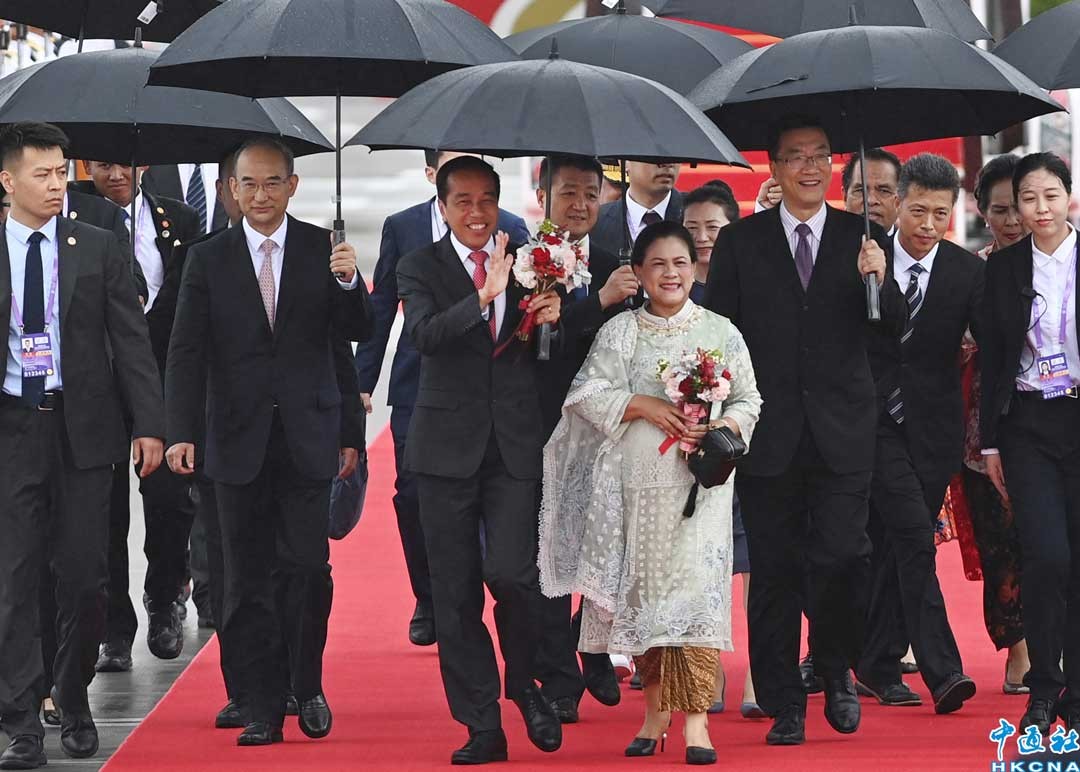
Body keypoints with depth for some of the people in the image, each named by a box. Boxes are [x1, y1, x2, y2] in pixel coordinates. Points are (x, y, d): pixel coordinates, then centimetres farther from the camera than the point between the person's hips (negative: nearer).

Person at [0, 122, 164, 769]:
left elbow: (132, 341, 4)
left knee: (85, 575, 4)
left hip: (84, 429, 1)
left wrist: (148, 424, -3)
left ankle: (75, 703, 22)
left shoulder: (97, 249, 4)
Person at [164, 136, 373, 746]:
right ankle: (264, 709, 8)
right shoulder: (209, 259, 4)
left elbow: (357, 332, 0)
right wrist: (182, 433, -9)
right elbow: (187, 352, 1)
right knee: (248, 581, 2)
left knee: (307, 566, -6)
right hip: (239, 439, 1)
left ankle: (309, 687, 15)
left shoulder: (324, 250, 4)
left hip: (307, 437, -1)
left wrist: (349, 282, -21)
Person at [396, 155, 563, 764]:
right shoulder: (421, 268, 2)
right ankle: (483, 726, 10)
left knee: (512, 573, -14)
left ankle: (525, 684, 14)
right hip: (449, 449, 0)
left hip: (517, 447, 0)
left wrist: (555, 318, -9)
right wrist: (485, 294, -28)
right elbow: (424, 335, -16)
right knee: (456, 592, 2)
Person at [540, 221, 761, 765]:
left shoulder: (720, 332, 6)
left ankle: (695, 719, -14)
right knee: (642, 591, 5)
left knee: (693, 589, -12)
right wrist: (646, 405, -13)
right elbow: (588, 394, -1)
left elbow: (748, 402, 8)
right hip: (637, 484, 2)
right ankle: (656, 709, 16)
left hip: (698, 482, -2)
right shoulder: (619, 333, 7)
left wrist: (720, 427, -12)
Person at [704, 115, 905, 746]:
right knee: (775, 571, 3)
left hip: (842, 431, 0)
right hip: (769, 432, 0)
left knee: (842, 556, -10)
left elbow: (896, 329, 0)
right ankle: (784, 706, 11)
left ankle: (837, 669, 16)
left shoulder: (864, 238, 7)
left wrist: (879, 281, -20)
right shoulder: (741, 242, 6)